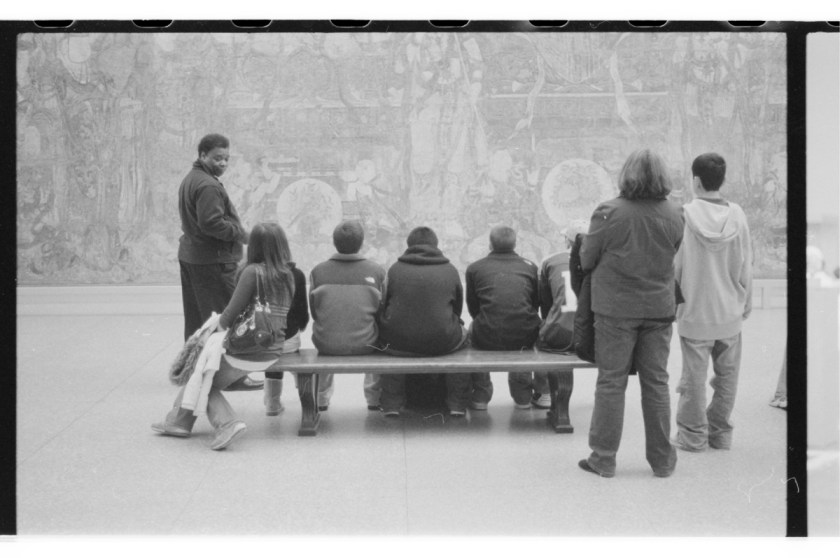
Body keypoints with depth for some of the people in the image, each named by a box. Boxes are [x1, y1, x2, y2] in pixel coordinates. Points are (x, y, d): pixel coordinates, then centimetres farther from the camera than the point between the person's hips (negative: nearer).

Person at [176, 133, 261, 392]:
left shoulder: (189, 180, 16)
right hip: (213, 260, -11)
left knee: (195, 317, 15)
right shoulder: (208, 186, -17)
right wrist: (241, 235, -13)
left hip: (189, 254, 11)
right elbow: (212, 223, -24)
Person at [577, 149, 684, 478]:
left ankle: (603, 459, 11)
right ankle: (662, 459, 19)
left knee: (611, 382, 5)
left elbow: (586, 261, -6)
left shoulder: (609, 213, -14)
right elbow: (672, 256, 7)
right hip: (659, 308, 3)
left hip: (616, 308, -3)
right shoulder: (674, 215, -3)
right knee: (656, 383, 11)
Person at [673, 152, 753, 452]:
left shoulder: (685, 215, -12)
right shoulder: (737, 215, -4)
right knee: (727, 376, 14)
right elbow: (746, 267, 3)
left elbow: (673, 266, -7)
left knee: (694, 377, 6)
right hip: (729, 312, 3)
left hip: (694, 312, -3)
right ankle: (720, 432, 22)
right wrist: (746, 304, 14)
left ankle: (693, 435, 14)